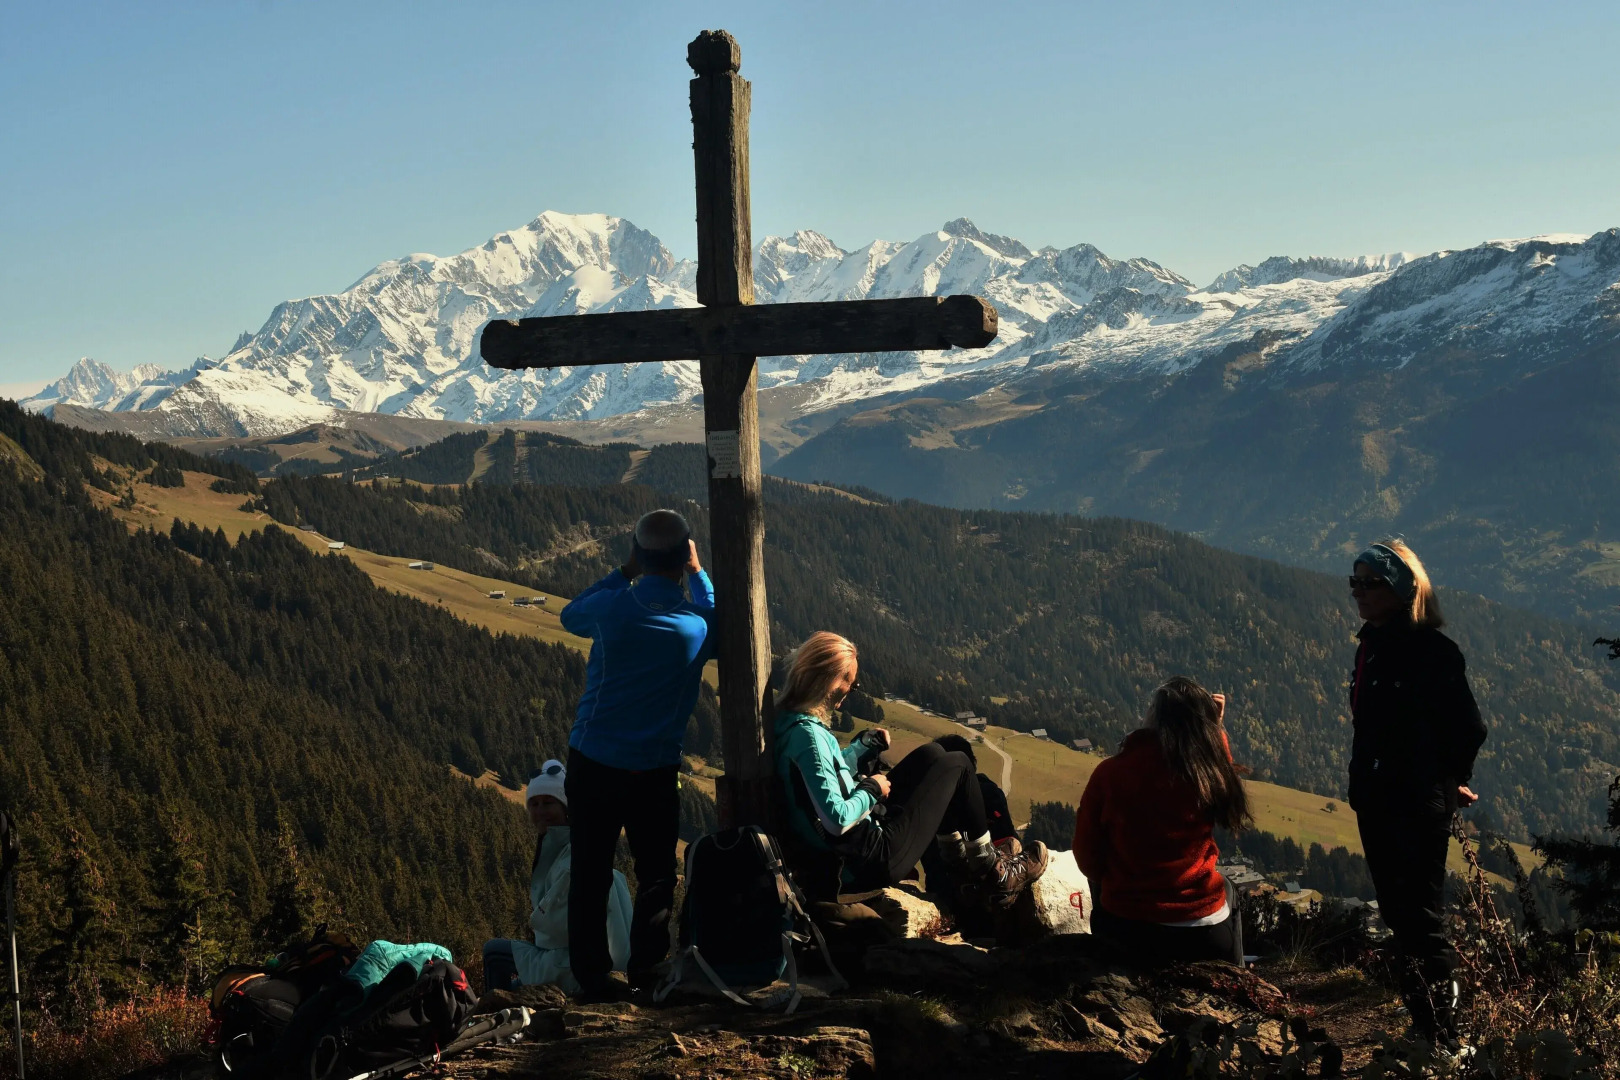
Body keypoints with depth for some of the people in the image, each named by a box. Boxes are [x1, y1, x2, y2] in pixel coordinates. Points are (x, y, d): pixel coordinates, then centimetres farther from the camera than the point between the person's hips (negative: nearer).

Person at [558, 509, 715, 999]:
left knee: (591, 872, 9)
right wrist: (698, 574, 16)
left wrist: (624, 572, 11)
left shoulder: (612, 607, -12)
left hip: (592, 762, 1)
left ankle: (593, 973, 15)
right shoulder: (696, 626, -10)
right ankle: (647, 972, 15)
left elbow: (571, 616, 13)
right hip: (656, 770, -1)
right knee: (656, 875, 12)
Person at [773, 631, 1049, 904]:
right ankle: (995, 873, 18)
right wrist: (871, 789, -13)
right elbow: (837, 820, -30)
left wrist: (864, 745, 6)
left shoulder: (788, 722, 2)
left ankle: (956, 857, 28)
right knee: (956, 764, 4)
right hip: (875, 857, -10)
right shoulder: (808, 734, -27)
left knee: (931, 754, 19)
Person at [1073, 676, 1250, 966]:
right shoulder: (1211, 771, -12)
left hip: (1124, 935, 0)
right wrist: (1214, 728, 19)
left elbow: (1088, 860, -2)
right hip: (1204, 939, 0)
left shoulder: (1108, 773, -13)